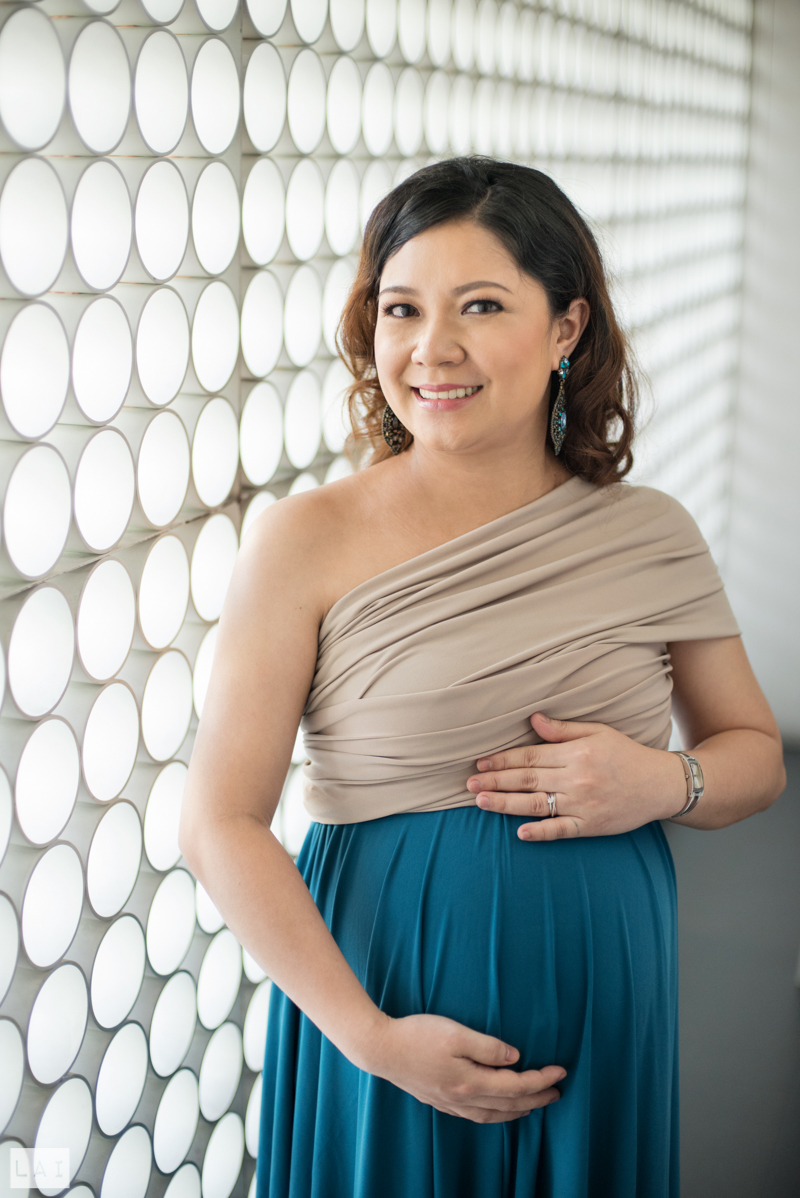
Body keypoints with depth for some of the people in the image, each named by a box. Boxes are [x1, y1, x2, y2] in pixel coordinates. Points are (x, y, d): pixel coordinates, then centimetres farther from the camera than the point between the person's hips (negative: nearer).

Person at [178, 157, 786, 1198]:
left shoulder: (651, 537, -1)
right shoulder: (306, 544, -10)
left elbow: (757, 754, 11)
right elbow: (221, 823, -11)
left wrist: (667, 782, -11)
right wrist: (373, 1037, -16)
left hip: (601, 996, 3)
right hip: (383, 986, -2)